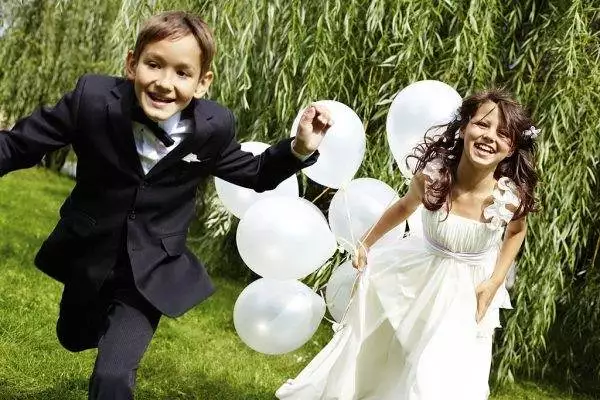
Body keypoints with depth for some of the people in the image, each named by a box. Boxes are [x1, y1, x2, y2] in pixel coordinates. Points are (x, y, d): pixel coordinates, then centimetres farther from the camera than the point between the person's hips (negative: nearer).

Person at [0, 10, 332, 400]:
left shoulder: (213, 128, -17)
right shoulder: (94, 98, -22)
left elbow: (255, 174, 2)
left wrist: (300, 148, -15)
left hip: (150, 269, -2)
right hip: (88, 255, 2)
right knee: (74, 338, 28)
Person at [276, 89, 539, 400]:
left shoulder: (511, 198, -28)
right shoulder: (430, 177, -25)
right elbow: (405, 207, 0)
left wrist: (495, 283, -7)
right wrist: (366, 243, 9)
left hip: (468, 289, -1)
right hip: (421, 273, 2)